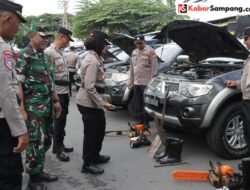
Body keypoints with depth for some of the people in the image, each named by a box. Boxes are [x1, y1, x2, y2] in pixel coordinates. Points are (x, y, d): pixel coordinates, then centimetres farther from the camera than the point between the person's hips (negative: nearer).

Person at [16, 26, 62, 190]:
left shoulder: (45, 56, 15)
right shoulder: (24, 56, -11)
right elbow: (17, 83, -16)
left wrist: (55, 101, 20)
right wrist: (21, 107, -22)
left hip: (48, 107, 9)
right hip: (34, 108, -8)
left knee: (46, 141, 15)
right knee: (37, 143, -4)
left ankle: (39, 171, 30)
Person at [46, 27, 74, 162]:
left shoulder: (60, 52, 14)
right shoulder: (49, 52, -15)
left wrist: (67, 88, 16)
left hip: (64, 91, 9)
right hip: (57, 92, -9)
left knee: (62, 120, 16)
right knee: (59, 120, -2)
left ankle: (59, 145, 28)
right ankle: (58, 149, 9)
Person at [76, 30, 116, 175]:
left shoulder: (94, 58, 11)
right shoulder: (92, 61, -20)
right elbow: (89, 87, -26)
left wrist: (101, 102, 15)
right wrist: (102, 103, -22)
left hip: (93, 101, 10)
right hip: (88, 102, -10)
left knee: (100, 128, 21)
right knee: (91, 132, 2)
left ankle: (95, 156, 37)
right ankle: (88, 164, 17)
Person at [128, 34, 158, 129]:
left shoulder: (150, 51, -7)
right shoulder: (134, 52, 16)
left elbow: (154, 67, -10)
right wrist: (130, 82, 16)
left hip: (146, 83, -7)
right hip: (136, 82, 7)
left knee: (146, 104, -1)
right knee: (138, 104, 12)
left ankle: (146, 123, 7)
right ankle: (140, 121, 23)